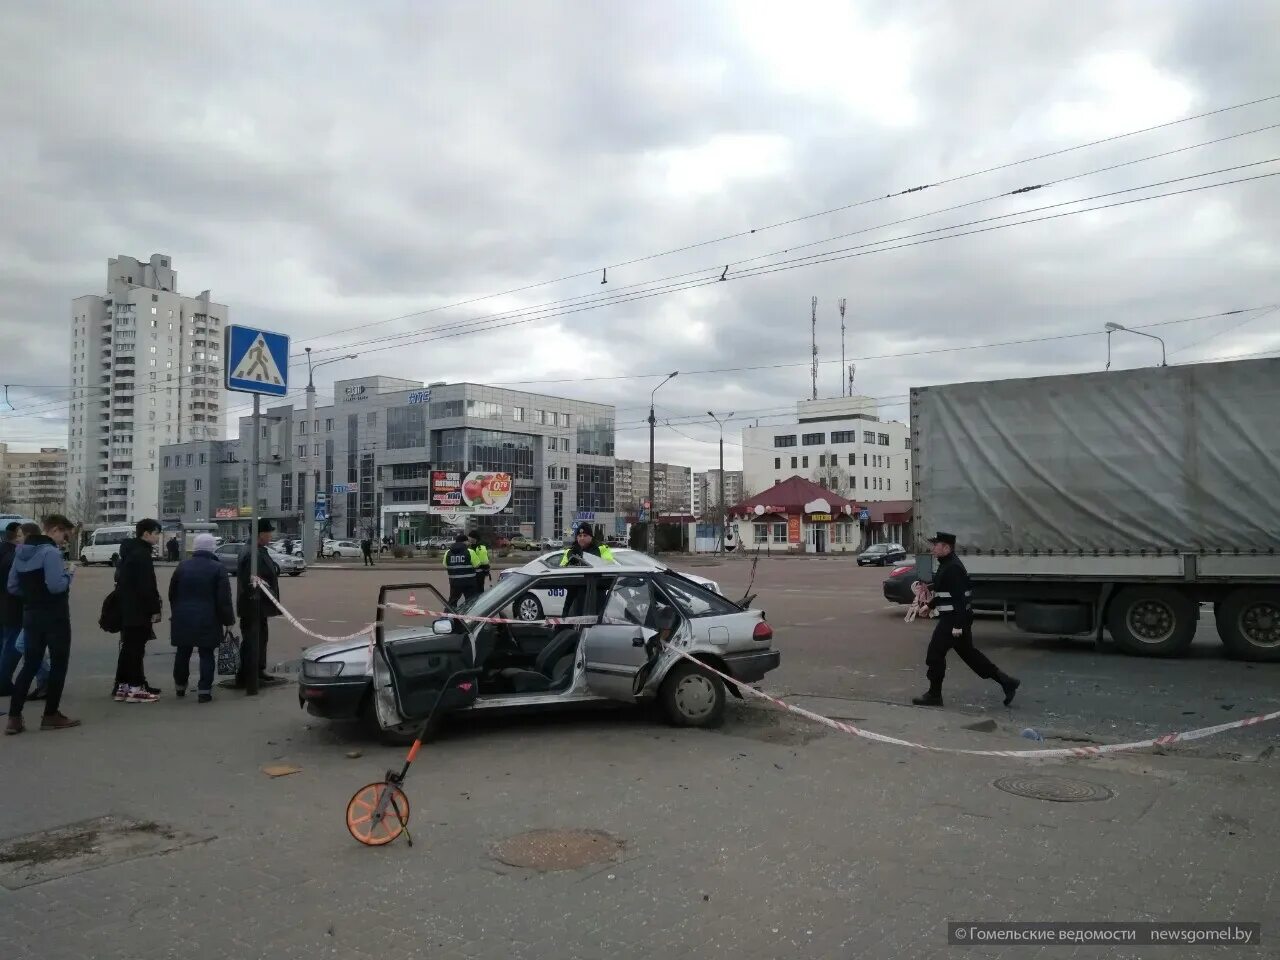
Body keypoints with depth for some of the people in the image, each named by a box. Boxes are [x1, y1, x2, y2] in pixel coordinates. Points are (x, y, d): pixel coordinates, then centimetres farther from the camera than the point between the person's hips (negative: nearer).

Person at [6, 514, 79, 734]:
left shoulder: (22, 551, 11)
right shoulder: (50, 552, -16)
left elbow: (12, 586, 13)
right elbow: (56, 585, -25)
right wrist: (67, 575, -7)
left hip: (31, 614, 8)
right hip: (54, 616, -8)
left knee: (30, 664, 13)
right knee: (59, 664, 4)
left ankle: (14, 717, 10)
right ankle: (51, 715, 8)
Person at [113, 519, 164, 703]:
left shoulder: (129, 552, 15)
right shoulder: (142, 554, -17)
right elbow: (147, 586, -21)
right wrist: (155, 609, -17)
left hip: (127, 608, 10)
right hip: (138, 610, -10)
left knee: (128, 647, 14)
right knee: (136, 648, -5)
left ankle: (123, 686, 19)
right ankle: (135, 688, -1)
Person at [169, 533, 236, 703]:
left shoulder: (183, 566, 5)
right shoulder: (218, 568, -8)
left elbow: (172, 593, 12)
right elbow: (224, 599, -11)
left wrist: (176, 613, 25)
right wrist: (229, 620, -2)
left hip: (183, 619, 4)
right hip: (208, 620, -4)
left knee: (182, 654, 17)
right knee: (206, 655, 1)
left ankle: (180, 686, 31)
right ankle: (204, 690, -3)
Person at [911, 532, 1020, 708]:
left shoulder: (952, 568, -20)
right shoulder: (947, 565, 14)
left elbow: (959, 597, -25)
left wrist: (957, 625, -26)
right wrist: (930, 605, 20)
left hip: (952, 620, -11)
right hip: (956, 619, 11)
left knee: (935, 653, -3)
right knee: (968, 653, 16)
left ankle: (934, 695, 8)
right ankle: (1006, 682, 21)